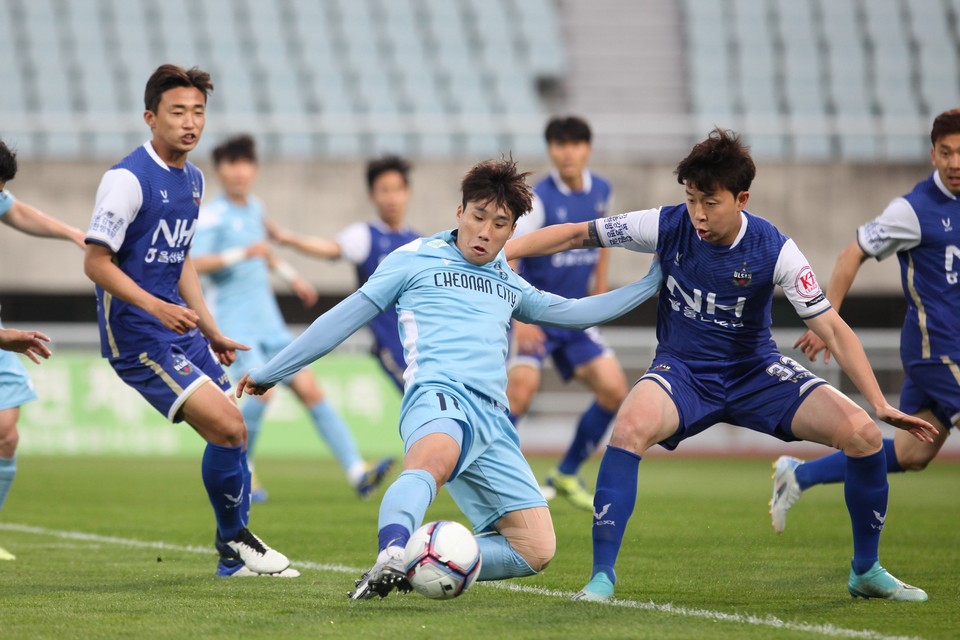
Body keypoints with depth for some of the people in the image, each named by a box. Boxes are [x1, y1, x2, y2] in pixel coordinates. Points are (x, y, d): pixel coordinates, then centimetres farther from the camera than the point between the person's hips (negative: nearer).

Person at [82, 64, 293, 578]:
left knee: (231, 434, 8)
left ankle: (237, 555, 21)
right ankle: (234, 539, 4)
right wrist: (157, 308, -26)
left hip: (181, 331, 9)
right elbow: (96, 262, -16)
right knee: (228, 428, -16)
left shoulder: (192, 179, 12)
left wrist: (212, 332, 21)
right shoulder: (128, 179, -15)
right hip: (136, 337, -9)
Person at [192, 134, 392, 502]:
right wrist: (242, 253, -30)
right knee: (261, 389, -25)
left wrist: (290, 275, 34)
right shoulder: (212, 216, -8)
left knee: (310, 390, -4)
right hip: (234, 323, -7)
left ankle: (357, 472, -10)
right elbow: (194, 265, -23)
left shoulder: (254, 209, 15)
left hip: (268, 322, 7)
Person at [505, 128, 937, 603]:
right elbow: (576, 235, -5)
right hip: (683, 372, -1)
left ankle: (866, 571, 6)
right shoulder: (667, 227, -14)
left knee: (861, 432, -17)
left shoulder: (774, 251, -16)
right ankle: (602, 576, -24)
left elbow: (831, 329, -15)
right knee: (631, 426, -35)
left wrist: (880, 404, -23)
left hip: (755, 372, 1)